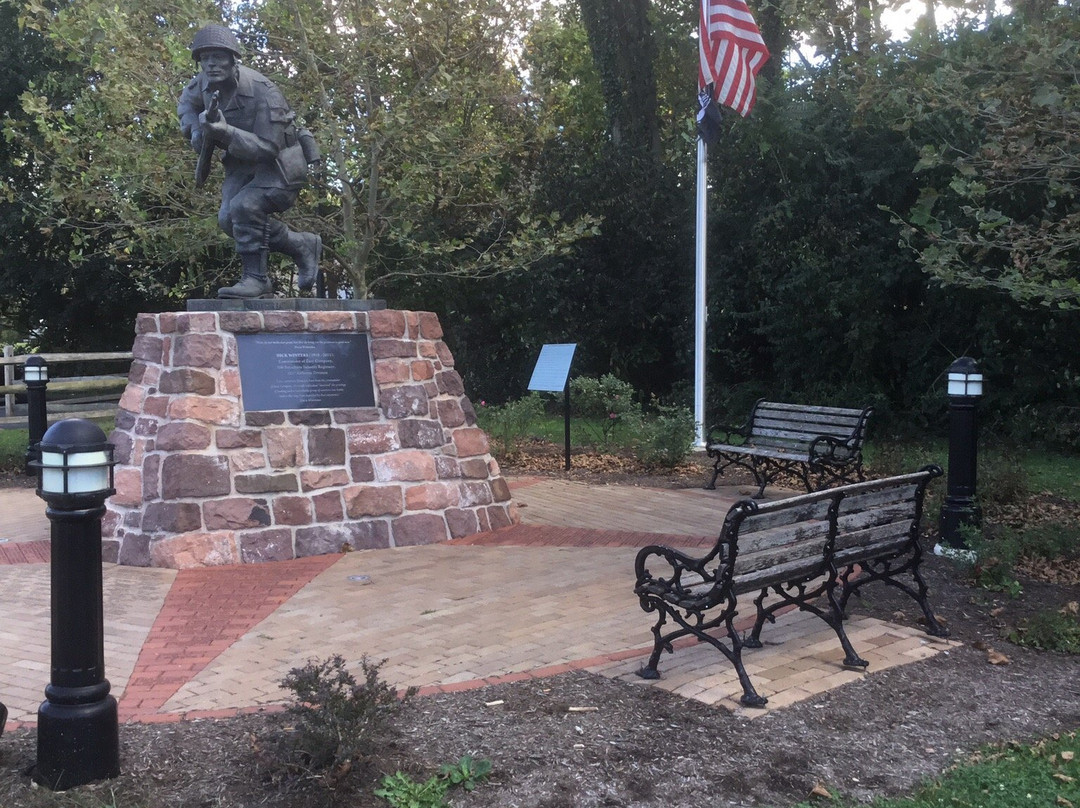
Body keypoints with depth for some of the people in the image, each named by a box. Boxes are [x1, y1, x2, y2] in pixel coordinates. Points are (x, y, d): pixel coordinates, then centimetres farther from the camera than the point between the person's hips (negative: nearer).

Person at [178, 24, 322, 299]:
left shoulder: (263, 92, -28)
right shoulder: (204, 83, -6)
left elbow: (266, 148, -30)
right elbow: (186, 102, 18)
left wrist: (225, 132, -42)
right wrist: (195, 130, -4)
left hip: (279, 165, -8)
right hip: (242, 163, 8)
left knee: (244, 208, -28)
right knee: (229, 218, -8)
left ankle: (256, 278, -13)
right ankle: (302, 246, 8)